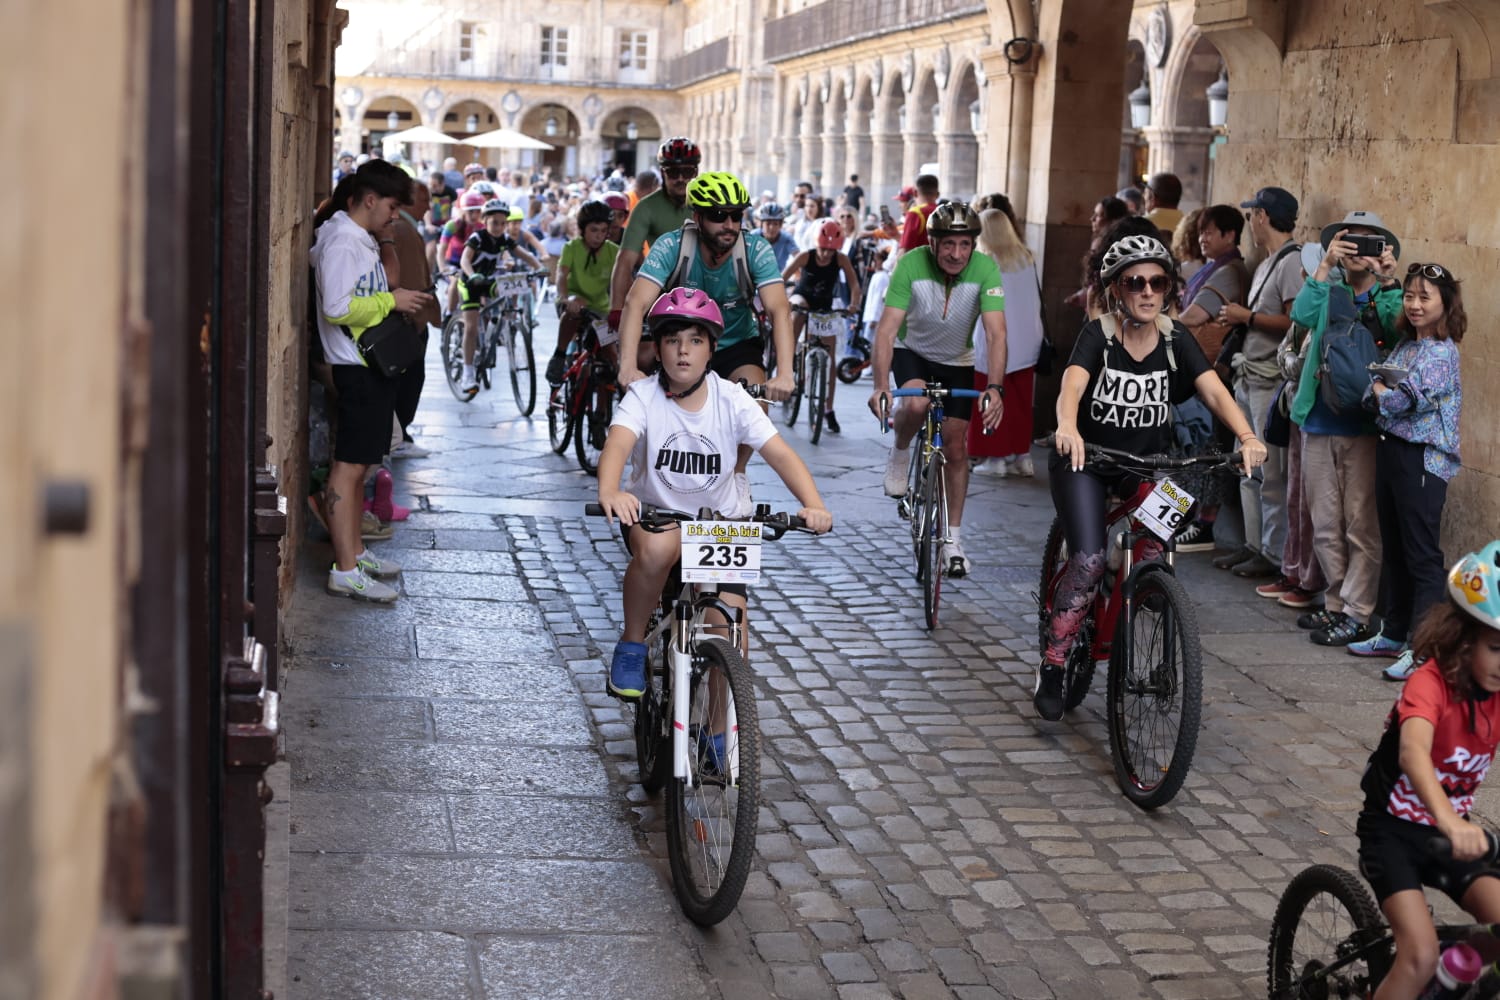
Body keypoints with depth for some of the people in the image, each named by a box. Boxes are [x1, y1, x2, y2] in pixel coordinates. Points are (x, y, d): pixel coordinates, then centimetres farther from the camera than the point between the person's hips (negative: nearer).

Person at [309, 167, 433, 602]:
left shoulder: (362, 240, 16)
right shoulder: (342, 243, -15)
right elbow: (337, 307, -23)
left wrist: (398, 300, 10)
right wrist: (391, 300, -16)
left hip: (374, 365, 11)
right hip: (358, 368, -11)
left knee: (360, 465, 16)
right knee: (348, 466, -9)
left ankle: (354, 551, 26)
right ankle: (345, 570, -9)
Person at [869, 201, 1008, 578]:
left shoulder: (984, 268, -27)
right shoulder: (911, 265, -29)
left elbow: (996, 333, -32)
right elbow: (887, 330, -32)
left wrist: (995, 388, -46)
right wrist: (880, 386, -46)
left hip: (956, 362, 2)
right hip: (912, 352, -1)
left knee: (956, 448, 0)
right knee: (917, 404, -34)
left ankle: (953, 539, 14)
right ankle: (900, 452, 0)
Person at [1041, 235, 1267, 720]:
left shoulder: (1175, 338, -6)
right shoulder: (1098, 335, -15)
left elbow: (1214, 390, -19)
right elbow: (1071, 385, -34)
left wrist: (1247, 435, -38)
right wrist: (1067, 428, -56)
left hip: (1147, 462, 4)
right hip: (1086, 460, -3)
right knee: (1090, 559, -19)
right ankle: (1052, 664, -5)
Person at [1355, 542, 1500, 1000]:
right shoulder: (1431, 682, -24)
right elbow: (1413, 753, -43)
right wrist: (1449, 821, -60)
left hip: (1451, 832, 6)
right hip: (1393, 830, -6)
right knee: (1421, 957, -19)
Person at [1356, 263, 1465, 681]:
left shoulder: (1441, 352, -13)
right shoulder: (1404, 345, 13)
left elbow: (1408, 400, -20)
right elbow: (1378, 394, 15)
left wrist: (1380, 391, -3)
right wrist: (1381, 392, -5)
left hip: (1423, 458, -9)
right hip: (1391, 449, 9)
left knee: (1422, 553, -6)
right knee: (1393, 548, 16)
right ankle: (1393, 633, 26)